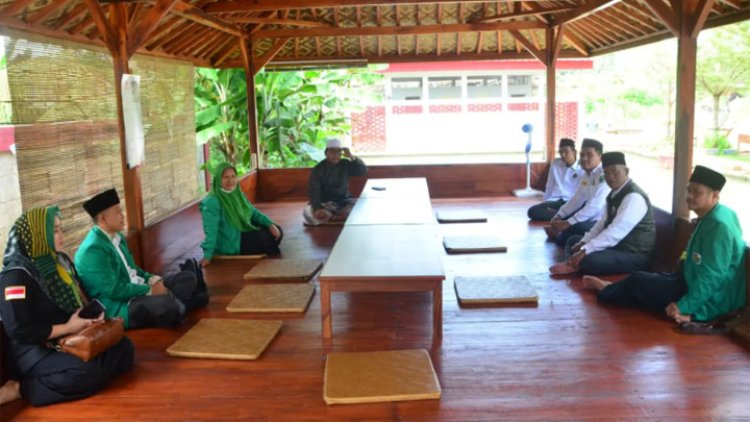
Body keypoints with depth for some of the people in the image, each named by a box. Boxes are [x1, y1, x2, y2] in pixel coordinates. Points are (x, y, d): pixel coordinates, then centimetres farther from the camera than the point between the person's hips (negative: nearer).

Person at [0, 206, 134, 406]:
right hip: (35, 350, -9)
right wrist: (68, 327, -18)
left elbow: (79, 296, 21)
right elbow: (19, 331, -21)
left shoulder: (60, 260, 9)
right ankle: (22, 388, -14)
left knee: (124, 347, -8)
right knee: (88, 373, -33)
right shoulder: (17, 275, -17)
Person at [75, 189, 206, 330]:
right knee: (166, 304, -33)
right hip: (119, 306, -10)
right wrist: (150, 290, -18)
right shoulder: (92, 250, -20)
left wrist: (153, 280, 0)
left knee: (188, 277, 7)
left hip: (138, 289, 10)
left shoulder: (117, 237, 11)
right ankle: (176, 304, -1)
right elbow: (114, 290, -24)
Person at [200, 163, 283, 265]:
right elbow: (211, 230, -28)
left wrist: (270, 224, -5)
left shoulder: (238, 194, 4)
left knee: (276, 231, 3)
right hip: (230, 243, -9)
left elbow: (253, 212, 10)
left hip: (244, 233, 9)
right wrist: (207, 256, -32)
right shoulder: (212, 202, -23)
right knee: (266, 239, -11)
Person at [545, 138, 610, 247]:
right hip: (591, 217, 10)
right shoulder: (585, 175, 7)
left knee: (577, 228, -29)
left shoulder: (604, 175, -22)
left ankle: (559, 237, 1)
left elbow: (595, 205, -30)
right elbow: (576, 200, 12)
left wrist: (568, 223, -31)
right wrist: (559, 216, -2)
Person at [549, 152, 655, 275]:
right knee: (573, 241, 13)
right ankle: (575, 263, -10)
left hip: (634, 254, -10)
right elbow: (603, 223, 14)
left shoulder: (634, 197, -22)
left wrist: (585, 250, -30)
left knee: (588, 261, -34)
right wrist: (584, 243, 1)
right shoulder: (615, 192, 9)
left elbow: (616, 231, -30)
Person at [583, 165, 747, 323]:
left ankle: (607, 291, 28)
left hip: (709, 302, -9)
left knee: (637, 280, 1)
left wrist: (684, 307, -25)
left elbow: (711, 276, -28)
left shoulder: (719, 225, -26)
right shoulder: (709, 217, 7)